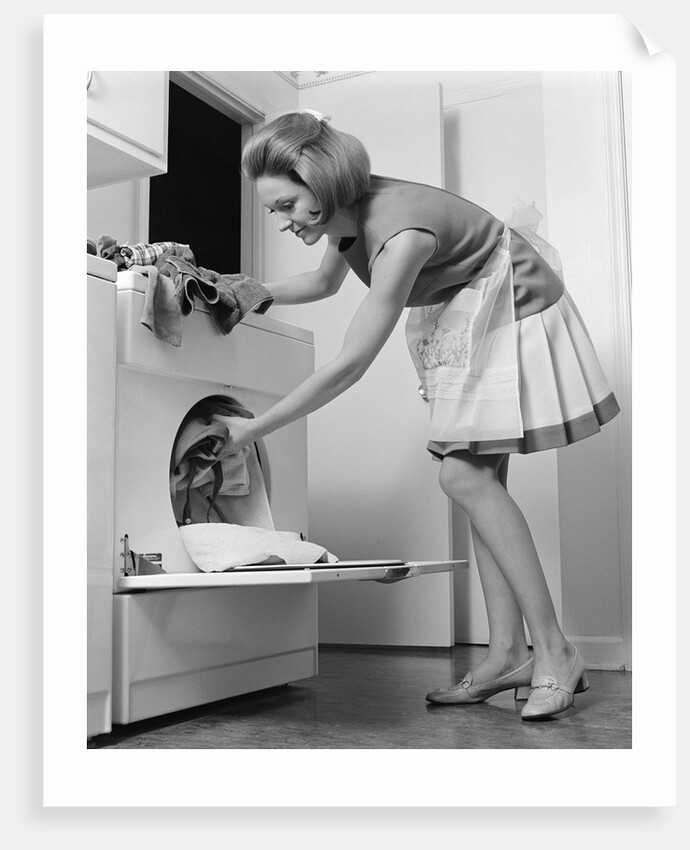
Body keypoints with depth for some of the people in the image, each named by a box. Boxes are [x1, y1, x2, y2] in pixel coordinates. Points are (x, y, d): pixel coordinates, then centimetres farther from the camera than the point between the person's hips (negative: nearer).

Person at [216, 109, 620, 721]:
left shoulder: (400, 233, -34)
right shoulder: (347, 211, -8)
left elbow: (350, 365, -33)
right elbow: (324, 283, 14)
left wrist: (254, 428, -27)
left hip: (512, 314, -9)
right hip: (462, 321, 9)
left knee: (463, 474, -18)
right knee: (480, 477, 2)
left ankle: (553, 649, -11)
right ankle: (508, 654, 5)